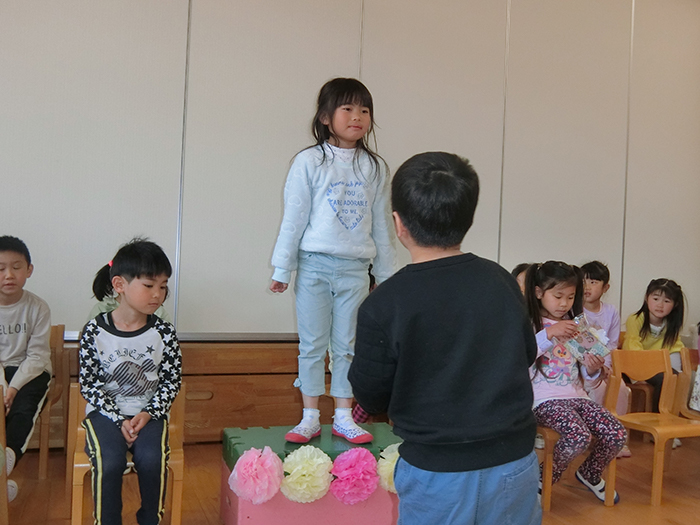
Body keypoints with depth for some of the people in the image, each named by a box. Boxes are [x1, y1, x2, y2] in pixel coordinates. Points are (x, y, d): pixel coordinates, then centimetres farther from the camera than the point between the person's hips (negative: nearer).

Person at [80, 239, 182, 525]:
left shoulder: (164, 333, -3)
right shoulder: (94, 332, -7)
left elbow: (171, 382, 2)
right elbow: (88, 384, -4)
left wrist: (148, 414, -11)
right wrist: (119, 420, -12)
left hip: (149, 412, 1)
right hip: (105, 412, -1)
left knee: (152, 460, -25)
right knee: (109, 463, -27)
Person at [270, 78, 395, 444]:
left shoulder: (374, 167, 6)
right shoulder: (309, 162, -2)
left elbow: (381, 225, 11)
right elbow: (293, 217, -1)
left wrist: (386, 275, 12)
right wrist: (282, 269, -2)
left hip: (355, 269, 2)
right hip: (314, 266, -2)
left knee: (347, 346, 9)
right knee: (312, 345, 6)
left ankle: (343, 417, 20)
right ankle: (311, 417, 17)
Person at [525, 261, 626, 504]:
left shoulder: (575, 326, 15)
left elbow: (586, 377, 17)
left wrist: (592, 370, -6)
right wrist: (548, 334, -28)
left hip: (576, 395, 6)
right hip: (544, 399, -6)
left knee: (617, 435, -13)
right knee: (579, 435, -31)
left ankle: (590, 474, 18)